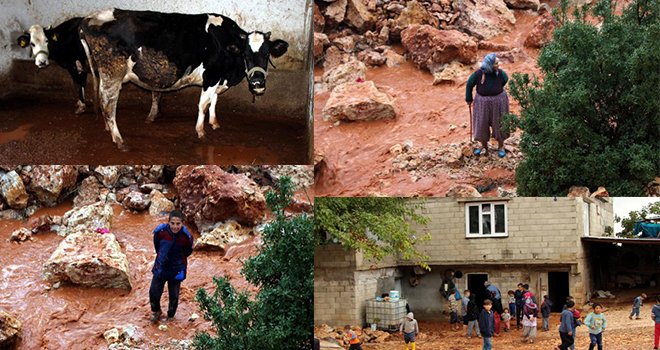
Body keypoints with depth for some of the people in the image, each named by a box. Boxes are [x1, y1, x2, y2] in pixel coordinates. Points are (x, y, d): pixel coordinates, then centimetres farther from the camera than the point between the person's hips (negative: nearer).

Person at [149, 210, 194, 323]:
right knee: (154, 292, 5)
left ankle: (170, 316, 39)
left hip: (176, 270, -1)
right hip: (160, 267, 1)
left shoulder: (186, 237, -25)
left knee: (174, 295, 13)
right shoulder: (160, 231, -22)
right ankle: (156, 311, 36)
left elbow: (188, 251, -2)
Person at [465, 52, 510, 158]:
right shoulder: (478, 74, -19)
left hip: (498, 102, 0)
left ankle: (501, 146, 33)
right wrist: (469, 99, 7)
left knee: (498, 124, 13)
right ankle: (484, 146, 34)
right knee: (482, 124, 13)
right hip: (482, 102, 0)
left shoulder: (500, 73, -16)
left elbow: (505, 79, 7)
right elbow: (469, 85, -3)